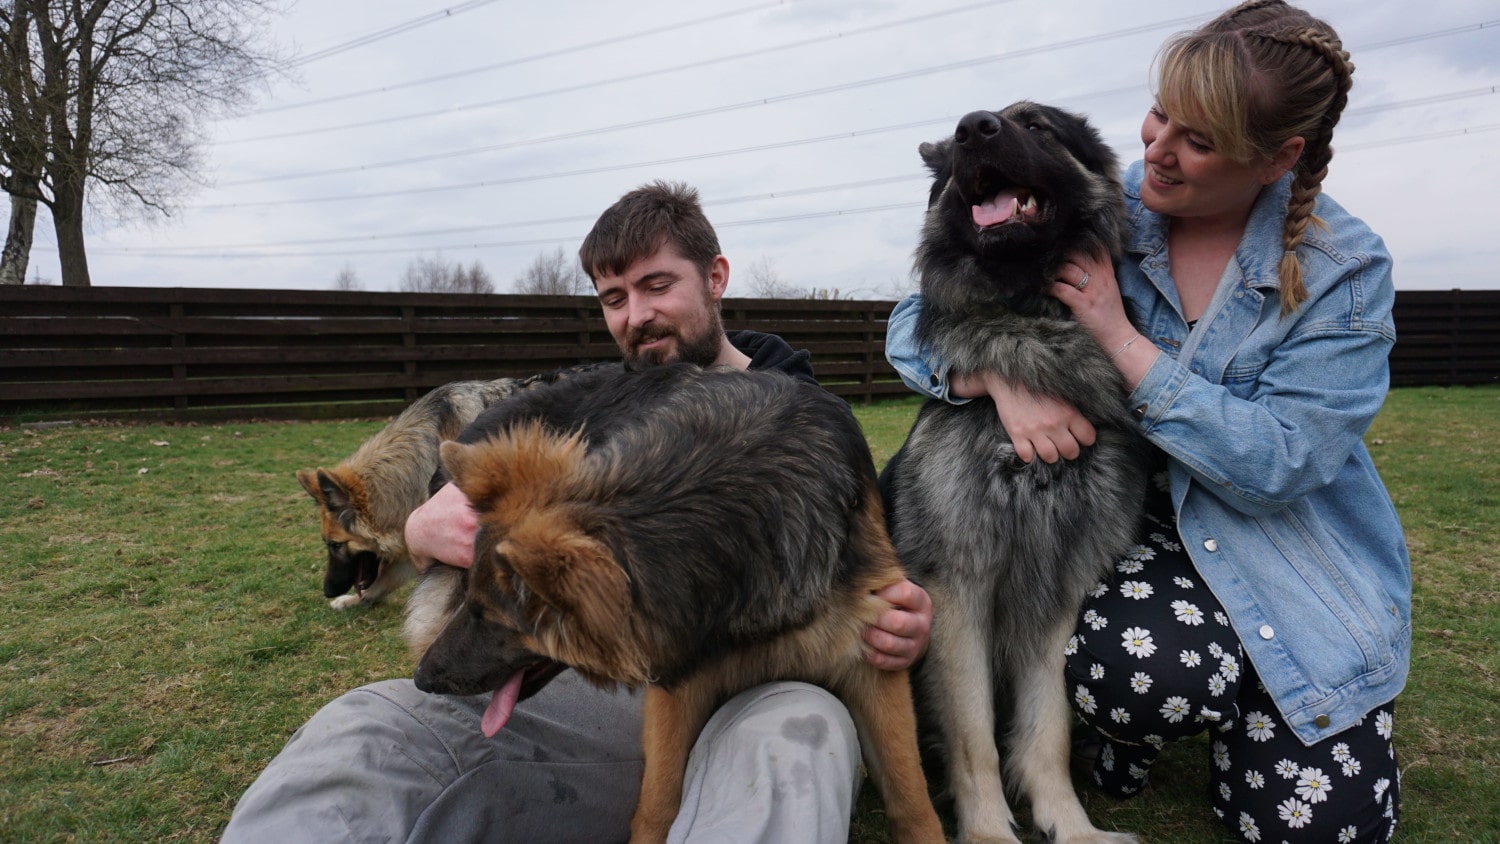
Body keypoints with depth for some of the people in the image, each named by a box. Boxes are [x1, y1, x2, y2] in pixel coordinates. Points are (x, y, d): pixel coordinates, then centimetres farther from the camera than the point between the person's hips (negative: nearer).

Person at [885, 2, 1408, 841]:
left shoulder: (1345, 269, -11)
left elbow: (1278, 466, -20)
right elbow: (916, 324, -8)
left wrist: (1121, 340, -26)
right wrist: (1000, 379, -31)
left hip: (1286, 547, 1)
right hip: (1133, 521, 0)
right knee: (1142, 668, -33)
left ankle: (1231, 698, 24)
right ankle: (1127, 734, 6)